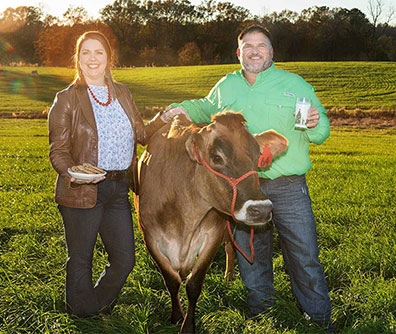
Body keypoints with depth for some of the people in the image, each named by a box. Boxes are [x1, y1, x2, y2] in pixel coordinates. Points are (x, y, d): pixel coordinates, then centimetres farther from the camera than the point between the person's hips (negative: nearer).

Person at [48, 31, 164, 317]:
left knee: (125, 259, 12)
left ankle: (99, 305, 38)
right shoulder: (67, 100, -4)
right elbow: (58, 151, -7)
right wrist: (73, 173, -25)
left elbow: (141, 134, 20)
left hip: (118, 190, 5)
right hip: (82, 193, -5)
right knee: (80, 260, 10)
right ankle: (83, 315, 34)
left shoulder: (122, 94, 12)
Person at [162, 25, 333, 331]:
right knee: (251, 254, 15)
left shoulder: (295, 85, 2)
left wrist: (315, 124, -20)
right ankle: (260, 312, 36)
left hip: (289, 188, -2)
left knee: (304, 255, 2)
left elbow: (321, 133, 4)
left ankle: (320, 318, 20)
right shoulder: (226, 87, 11)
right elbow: (206, 108, 31)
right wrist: (184, 109, 12)